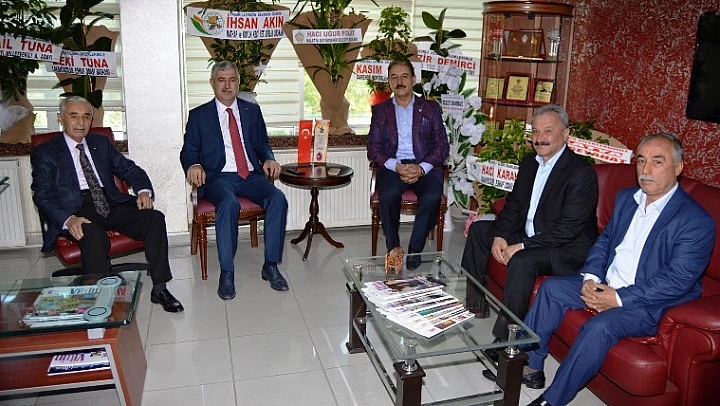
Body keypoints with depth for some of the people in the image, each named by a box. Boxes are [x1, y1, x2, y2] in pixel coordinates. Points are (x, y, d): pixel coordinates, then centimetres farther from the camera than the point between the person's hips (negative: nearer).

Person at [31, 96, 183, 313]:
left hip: (111, 204, 4)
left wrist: (144, 191, -6)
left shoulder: (102, 143, 21)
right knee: (95, 237, -37)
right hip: (77, 210, -4)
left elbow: (130, 169, 17)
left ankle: (159, 289, -17)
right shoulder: (45, 153, 8)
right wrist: (68, 219, -22)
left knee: (155, 218, -21)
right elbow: (43, 196, -2)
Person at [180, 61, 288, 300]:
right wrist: (193, 165, -15)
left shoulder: (252, 111, 18)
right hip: (218, 177, -2)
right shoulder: (199, 115, 11)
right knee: (229, 204, -36)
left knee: (278, 199, -27)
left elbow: (262, 144, 21)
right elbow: (188, 150, 9)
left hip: (251, 175, 3)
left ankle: (271, 266, -18)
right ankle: (226, 273, -26)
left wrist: (268, 159, -2)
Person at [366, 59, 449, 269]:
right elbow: (373, 149, 6)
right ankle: (393, 250, -16)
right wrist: (397, 166, -13)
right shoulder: (380, 110, 15)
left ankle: (415, 250, -17)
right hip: (392, 166, 0)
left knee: (432, 196, -31)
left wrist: (422, 168, -12)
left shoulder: (430, 108, 14)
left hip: (424, 167, 0)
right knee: (388, 195, -33)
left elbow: (441, 145, 6)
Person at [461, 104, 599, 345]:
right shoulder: (529, 163, 6)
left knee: (522, 261, -34)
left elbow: (567, 230, -24)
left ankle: (506, 338, -22)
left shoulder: (582, 174, -20)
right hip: (527, 234, 9)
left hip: (567, 249, -9)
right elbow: (513, 205, 10)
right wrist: (500, 236, -8)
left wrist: (522, 246, -24)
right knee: (478, 229, 6)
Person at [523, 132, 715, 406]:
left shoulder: (697, 222, -15)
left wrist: (619, 299, -23)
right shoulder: (626, 198, 9)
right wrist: (590, 277, -6)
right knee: (551, 288, -7)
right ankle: (529, 366, 1)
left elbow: (678, 280, -20)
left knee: (599, 327, -31)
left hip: (650, 303, -7)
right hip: (605, 285, 8)